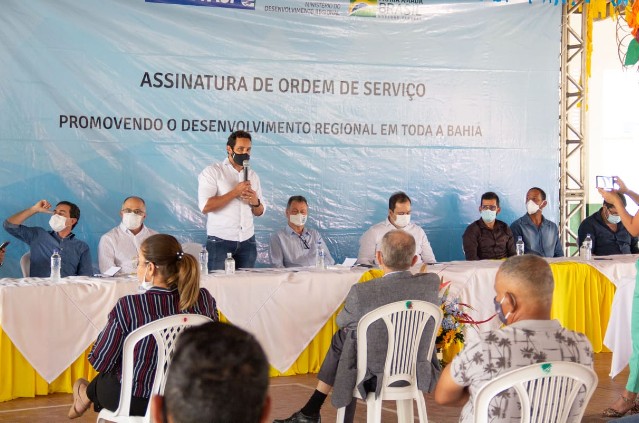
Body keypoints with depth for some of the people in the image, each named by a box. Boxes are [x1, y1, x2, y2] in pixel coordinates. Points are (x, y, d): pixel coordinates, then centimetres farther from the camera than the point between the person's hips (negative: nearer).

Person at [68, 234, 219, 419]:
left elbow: (100, 363, -14)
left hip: (137, 404, -4)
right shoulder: (204, 300, -14)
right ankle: (89, 394, 54)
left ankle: (87, 394, 59)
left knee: (103, 379, 31)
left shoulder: (128, 306, -25)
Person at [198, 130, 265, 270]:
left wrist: (255, 202, -6)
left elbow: (259, 212, 17)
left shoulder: (253, 175, 13)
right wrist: (235, 192, -17)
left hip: (247, 242, 4)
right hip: (220, 241, -4)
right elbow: (205, 206, -16)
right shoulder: (212, 172, -3)